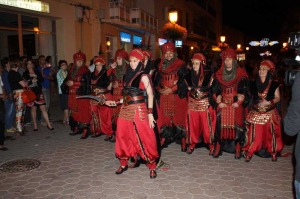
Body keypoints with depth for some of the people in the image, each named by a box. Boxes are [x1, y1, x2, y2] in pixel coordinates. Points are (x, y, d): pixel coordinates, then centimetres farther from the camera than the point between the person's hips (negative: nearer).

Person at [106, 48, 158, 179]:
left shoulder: (143, 76, -5)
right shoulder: (128, 75, 13)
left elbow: (150, 95, -7)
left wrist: (150, 114, -13)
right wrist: (115, 102, 12)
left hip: (139, 110, -6)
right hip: (125, 110, 6)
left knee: (144, 138, -3)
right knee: (123, 136, 8)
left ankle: (152, 166, 12)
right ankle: (123, 164, 25)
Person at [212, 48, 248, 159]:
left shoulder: (241, 74, 1)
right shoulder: (219, 74, 9)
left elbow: (244, 91, -2)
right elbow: (215, 91, 9)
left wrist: (239, 102, -12)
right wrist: (219, 102, -3)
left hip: (236, 105, -2)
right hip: (223, 105, 2)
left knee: (236, 126, -2)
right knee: (220, 125, 0)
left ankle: (238, 150, 7)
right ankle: (218, 148, 8)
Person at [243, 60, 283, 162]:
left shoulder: (274, 84, -4)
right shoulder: (254, 84, 1)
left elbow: (277, 98, 0)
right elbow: (251, 97, 11)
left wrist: (269, 102, -16)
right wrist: (256, 104, -3)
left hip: (270, 113, -1)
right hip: (256, 113, 1)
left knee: (271, 133, 5)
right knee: (254, 133, 0)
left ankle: (273, 152, 25)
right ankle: (249, 152, 12)